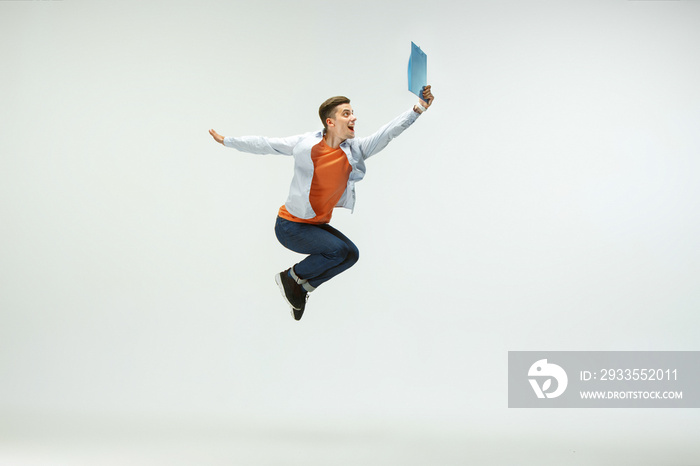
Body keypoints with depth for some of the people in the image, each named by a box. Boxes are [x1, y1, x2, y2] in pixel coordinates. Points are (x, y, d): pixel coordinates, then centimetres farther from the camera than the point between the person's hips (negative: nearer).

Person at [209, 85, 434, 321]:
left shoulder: (355, 150, -4)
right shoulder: (306, 144, -13)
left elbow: (388, 132, -11)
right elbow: (266, 144, -2)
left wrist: (418, 108, -22)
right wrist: (226, 141, 5)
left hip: (318, 225, 6)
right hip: (290, 226, -6)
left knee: (351, 254, -5)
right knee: (337, 249, -21)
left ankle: (302, 287, 10)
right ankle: (290, 276, 1)